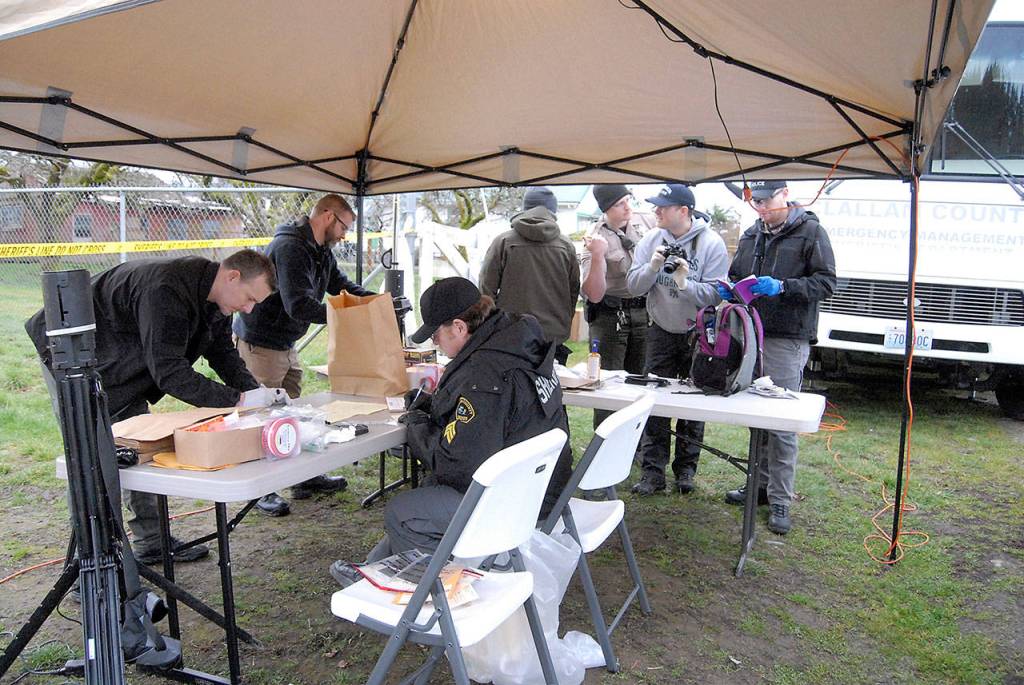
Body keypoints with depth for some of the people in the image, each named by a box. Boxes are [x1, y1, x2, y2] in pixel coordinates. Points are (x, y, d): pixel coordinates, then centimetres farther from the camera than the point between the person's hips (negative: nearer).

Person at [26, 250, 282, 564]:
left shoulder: (214, 298, -7)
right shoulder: (165, 291, -38)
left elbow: (222, 352, 2)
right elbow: (169, 371, -40)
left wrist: (256, 392, -15)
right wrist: (237, 400, -40)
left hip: (122, 371, 9)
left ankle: (152, 542, 19)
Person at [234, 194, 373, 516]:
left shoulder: (321, 252, 7)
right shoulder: (289, 248, -25)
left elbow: (342, 285, 15)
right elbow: (300, 306, -32)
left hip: (286, 344, 10)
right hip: (260, 343, -10)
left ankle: (305, 478, 27)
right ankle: (262, 490, 8)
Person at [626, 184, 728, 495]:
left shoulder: (711, 243, -15)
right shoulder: (652, 239, -6)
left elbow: (716, 294, -21)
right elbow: (633, 286, -9)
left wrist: (685, 284, -35)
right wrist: (652, 267, -26)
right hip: (661, 332, 2)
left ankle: (685, 468, 23)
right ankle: (653, 471, 7)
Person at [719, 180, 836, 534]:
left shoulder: (810, 231, -3)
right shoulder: (751, 234, 16)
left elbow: (826, 283, -7)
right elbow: (735, 275, 25)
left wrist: (782, 287, -19)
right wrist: (728, 289, 2)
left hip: (787, 340, -6)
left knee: (782, 424, -5)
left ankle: (780, 500, 3)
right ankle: (761, 484, 25)